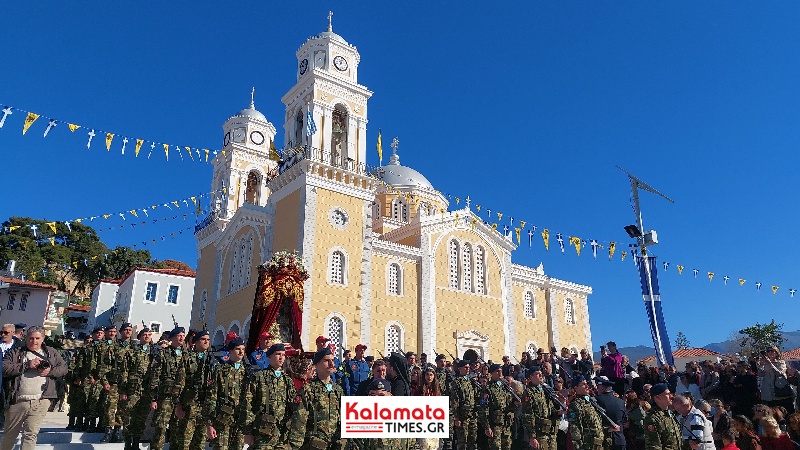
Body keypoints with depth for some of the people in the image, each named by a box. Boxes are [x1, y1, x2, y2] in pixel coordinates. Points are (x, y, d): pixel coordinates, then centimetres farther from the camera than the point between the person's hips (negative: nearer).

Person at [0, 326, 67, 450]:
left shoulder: (51, 352, 12)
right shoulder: (15, 352, 7)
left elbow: (64, 368, 11)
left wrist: (50, 371, -7)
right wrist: (27, 365, -13)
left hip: (41, 402, 0)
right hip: (18, 401, 0)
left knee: (31, 434, -1)